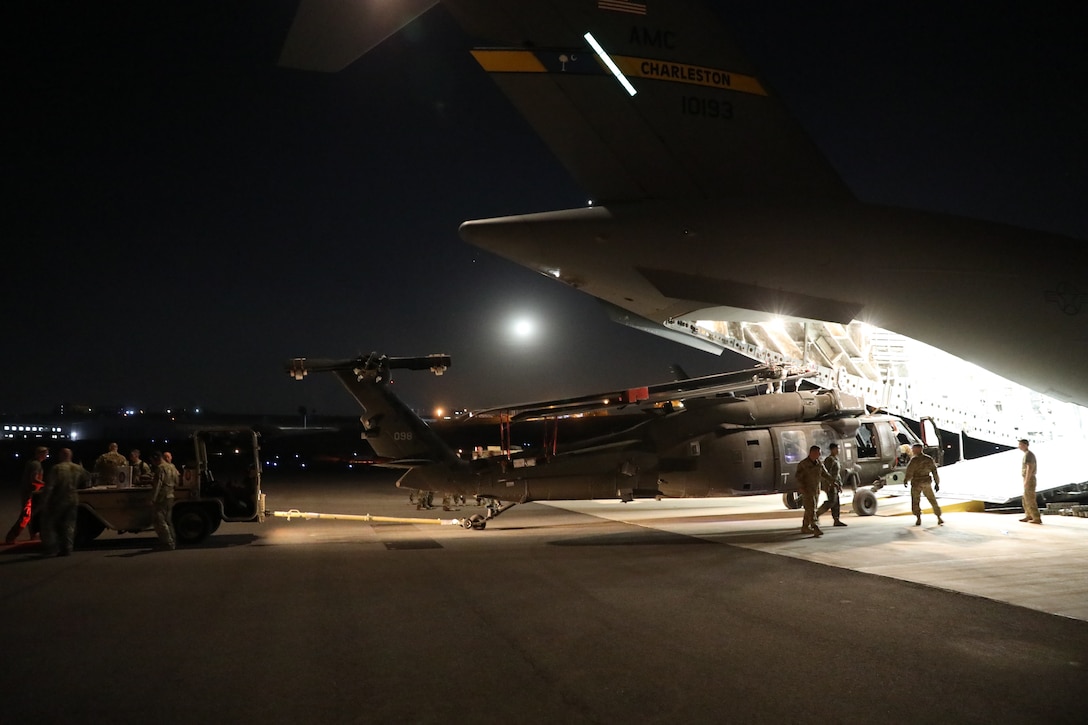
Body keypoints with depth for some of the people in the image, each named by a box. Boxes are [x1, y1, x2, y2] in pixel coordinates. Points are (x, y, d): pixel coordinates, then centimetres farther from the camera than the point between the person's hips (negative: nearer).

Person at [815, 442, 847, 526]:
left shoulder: (836, 459, 16)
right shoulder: (829, 459, -14)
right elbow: (826, 473, -20)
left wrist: (840, 485, 20)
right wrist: (829, 485, -24)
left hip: (835, 484, 10)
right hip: (830, 484, -10)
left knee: (836, 503, 6)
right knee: (831, 502, -12)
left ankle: (836, 520, 7)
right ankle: (816, 514, -5)